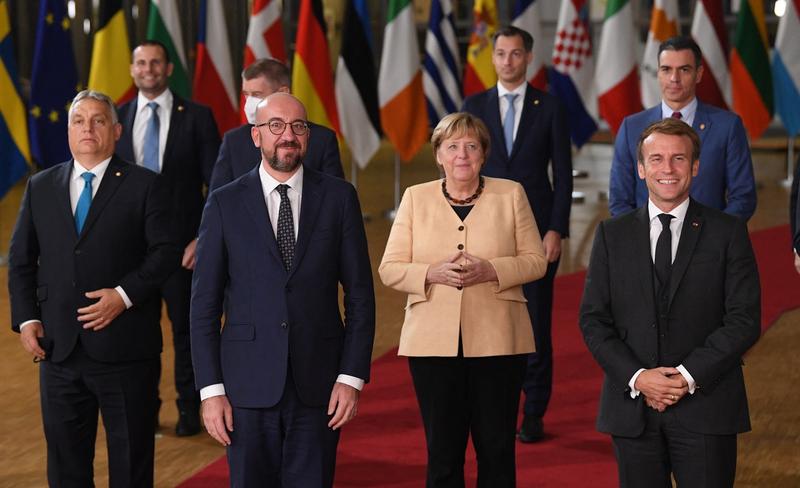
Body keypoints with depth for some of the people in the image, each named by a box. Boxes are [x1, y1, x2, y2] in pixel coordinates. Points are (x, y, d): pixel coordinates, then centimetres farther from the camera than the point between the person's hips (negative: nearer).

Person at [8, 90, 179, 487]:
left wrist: (125, 295, -18)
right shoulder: (40, 187, 10)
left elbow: (165, 252, -7)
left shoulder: (144, 185, 0)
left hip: (124, 347, -3)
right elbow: (21, 260, 12)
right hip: (59, 349, 3)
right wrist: (25, 318, 0)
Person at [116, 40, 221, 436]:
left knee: (186, 328, 7)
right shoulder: (117, 119, 6)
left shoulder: (196, 117, -2)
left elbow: (216, 185, -2)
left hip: (183, 243, -2)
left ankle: (189, 409, 20)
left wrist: (204, 237, -10)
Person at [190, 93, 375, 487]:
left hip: (317, 384, 0)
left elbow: (360, 295, 4)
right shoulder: (225, 203, 2)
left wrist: (352, 377, -3)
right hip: (248, 384, 0)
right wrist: (210, 390, -4)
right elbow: (204, 304, 2)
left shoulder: (338, 197, 3)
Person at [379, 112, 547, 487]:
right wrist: (433, 273, -14)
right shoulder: (416, 198, 8)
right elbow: (389, 269, 5)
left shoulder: (511, 194, 7)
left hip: (497, 341, 0)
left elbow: (536, 260, 4)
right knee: (442, 452, 2)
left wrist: (490, 270, -13)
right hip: (433, 342, 0)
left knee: (497, 450, 4)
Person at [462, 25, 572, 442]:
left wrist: (556, 230, -7)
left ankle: (534, 415, 8)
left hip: (537, 231, -1)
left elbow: (562, 174, 1)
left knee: (536, 325, 1)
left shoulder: (549, 108, 2)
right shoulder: (474, 106, 6)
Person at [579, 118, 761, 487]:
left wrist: (689, 376, -12)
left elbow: (745, 319, -3)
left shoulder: (728, 232, 3)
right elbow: (593, 319, 4)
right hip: (632, 408, 2)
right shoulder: (612, 235, 9)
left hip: (706, 405, -2)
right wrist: (636, 377, -10)